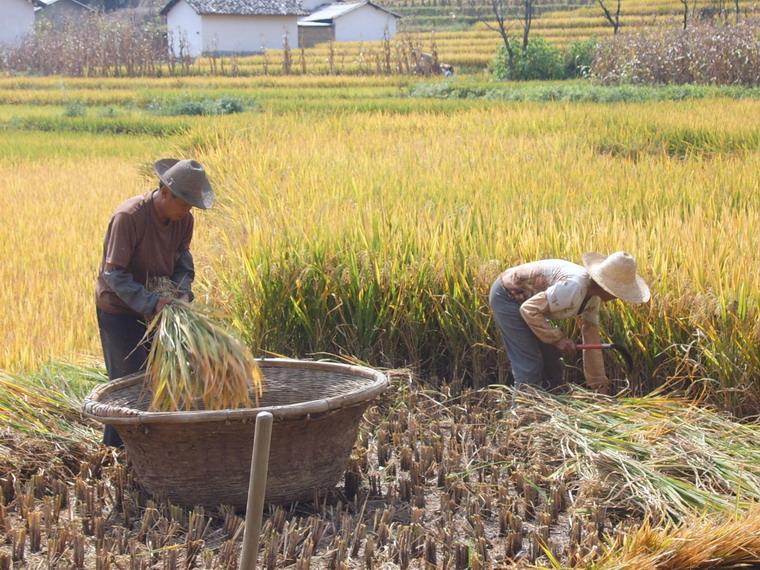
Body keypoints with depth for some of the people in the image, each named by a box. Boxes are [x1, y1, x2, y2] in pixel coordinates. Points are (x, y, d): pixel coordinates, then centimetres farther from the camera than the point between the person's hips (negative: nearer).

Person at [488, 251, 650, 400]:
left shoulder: (593, 297, -2)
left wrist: (600, 385, 8)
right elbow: (529, 309, -30)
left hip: (525, 299, 10)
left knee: (552, 365, 14)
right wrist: (558, 338, -25)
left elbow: (592, 338, 6)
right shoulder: (573, 289, -33)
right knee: (529, 368, -13)